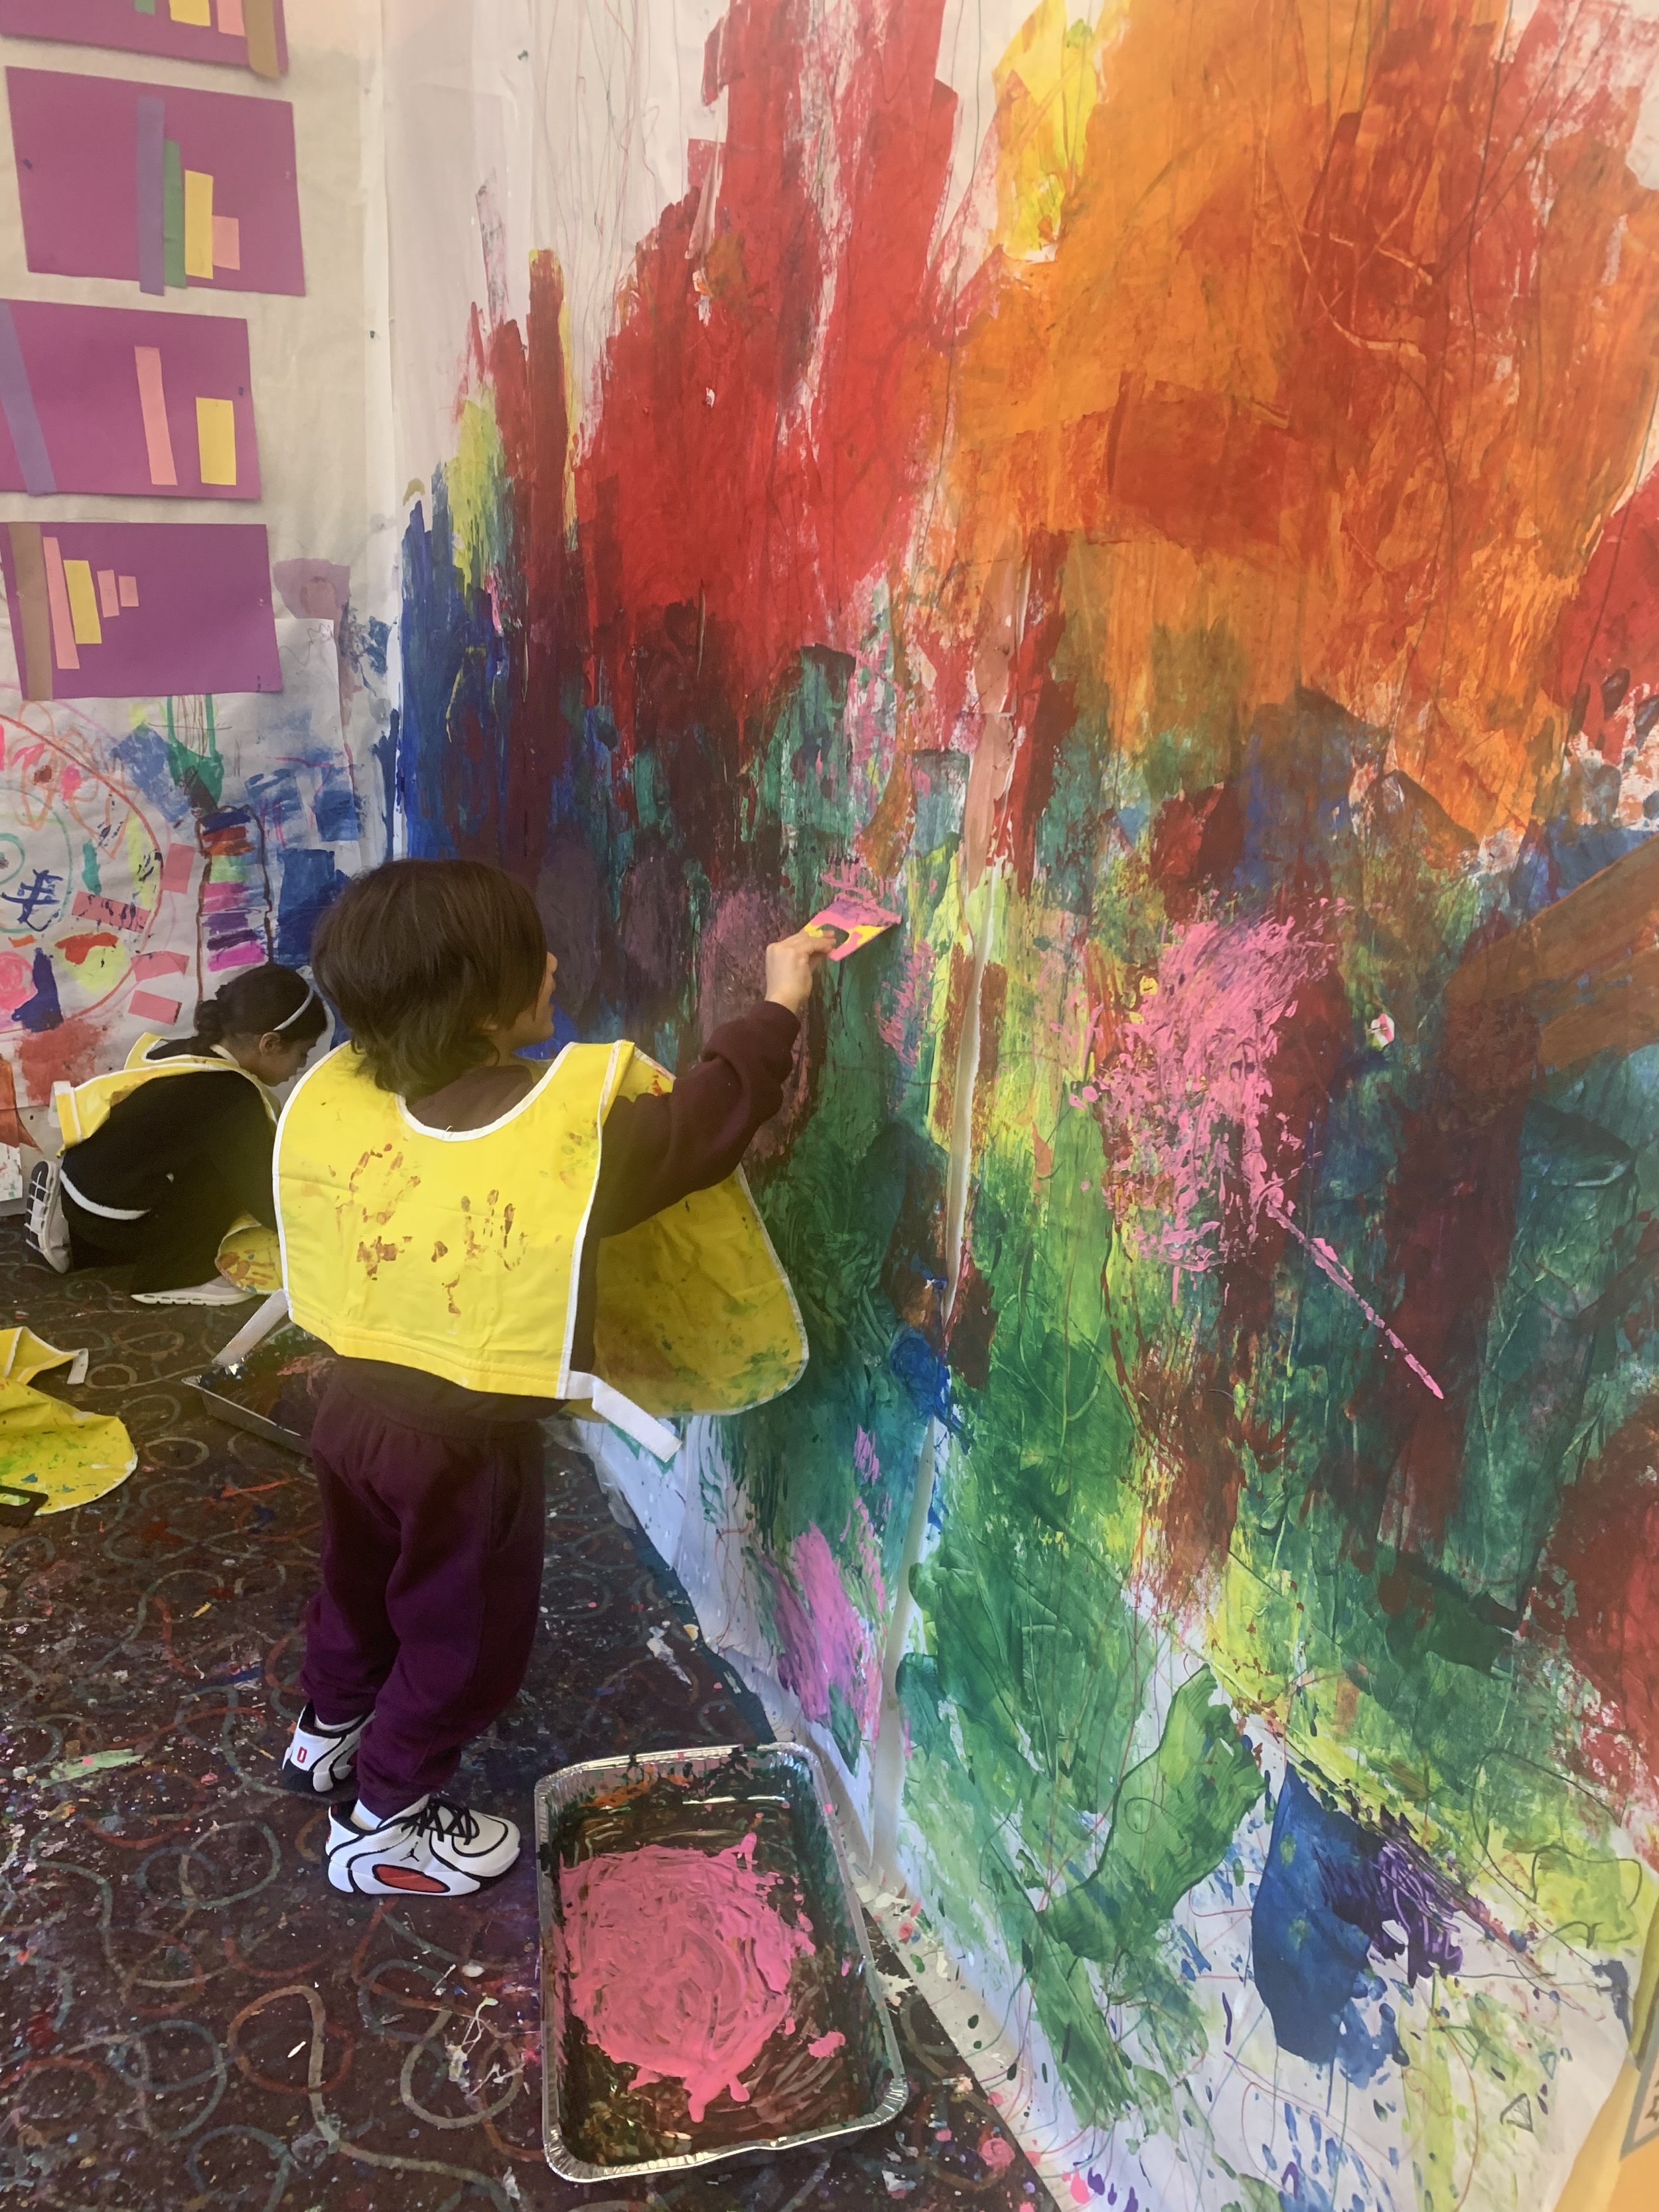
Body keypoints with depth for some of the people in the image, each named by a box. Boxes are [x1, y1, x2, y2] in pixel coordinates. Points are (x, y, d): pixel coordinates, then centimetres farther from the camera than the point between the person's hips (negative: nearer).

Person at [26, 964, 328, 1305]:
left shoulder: (190, 1052, 4)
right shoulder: (232, 1097, -22)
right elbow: (267, 1199, -16)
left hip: (82, 1186, 9)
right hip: (109, 1214, -9)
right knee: (238, 1174, -12)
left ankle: (75, 1236, 20)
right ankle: (174, 1278, -1)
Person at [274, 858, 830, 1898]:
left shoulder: (342, 1102, -9)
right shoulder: (570, 1131, -27)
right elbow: (700, 1122, -17)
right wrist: (778, 1012, -6)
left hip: (359, 1402, 7)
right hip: (470, 1441, -6)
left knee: (363, 1585, 31)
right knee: (466, 1637, 18)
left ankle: (329, 1732, 55)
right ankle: (384, 1820, 34)